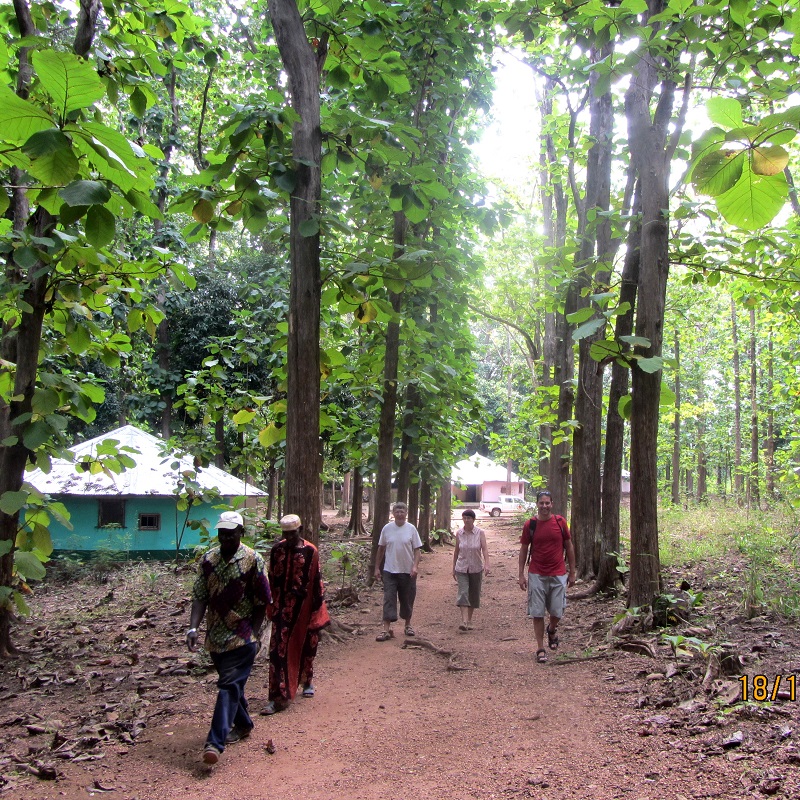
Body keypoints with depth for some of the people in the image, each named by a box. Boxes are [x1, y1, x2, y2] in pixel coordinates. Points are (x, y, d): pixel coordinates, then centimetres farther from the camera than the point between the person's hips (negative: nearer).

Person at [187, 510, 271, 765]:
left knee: (229, 685, -9)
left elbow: (262, 601, -5)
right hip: (216, 634, 5)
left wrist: (254, 633, -8)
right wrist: (193, 628, -11)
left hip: (242, 636, -5)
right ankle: (242, 724, 37)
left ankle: (215, 742, -12)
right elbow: (199, 597, 1)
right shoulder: (208, 560, 1)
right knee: (230, 683, 18)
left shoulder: (252, 560, -10)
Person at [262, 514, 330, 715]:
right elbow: (272, 579, 8)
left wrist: (317, 608, -4)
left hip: (304, 607, -1)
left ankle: (307, 680, 39)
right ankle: (279, 696, -4)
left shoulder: (310, 551, -8)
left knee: (305, 646, 14)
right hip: (283, 608, 1)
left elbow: (316, 581, -4)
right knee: (279, 649, -6)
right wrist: (273, 604, 10)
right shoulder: (277, 550, -1)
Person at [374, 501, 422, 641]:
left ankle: (408, 624, 30)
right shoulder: (387, 528, 1)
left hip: (407, 571, 0)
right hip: (389, 571, 0)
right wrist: (377, 568, 7)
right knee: (389, 599, -5)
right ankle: (386, 629, -4)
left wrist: (415, 566, -16)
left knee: (407, 600, 11)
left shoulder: (411, 529, -2)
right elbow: (381, 549, 8)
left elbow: (417, 549, -2)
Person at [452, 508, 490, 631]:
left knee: (473, 594, 10)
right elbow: (456, 550, 8)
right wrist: (453, 568, 12)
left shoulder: (480, 533, -6)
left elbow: (484, 549, -15)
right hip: (462, 568, 0)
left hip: (476, 568, 0)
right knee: (463, 593, -13)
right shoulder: (459, 533, -1)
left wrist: (486, 564, -29)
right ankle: (464, 622, -20)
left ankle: (469, 620, 26)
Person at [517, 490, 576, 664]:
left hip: (558, 575, 1)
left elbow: (569, 547, 8)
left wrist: (572, 572, 8)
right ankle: (540, 649, 13)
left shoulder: (560, 522, 0)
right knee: (537, 613, 1)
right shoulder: (530, 524, -1)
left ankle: (552, 629, 35)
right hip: (536, 575, 0)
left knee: (557, 612, 1)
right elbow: (523, 550, 5)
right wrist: (521, 575, 1)